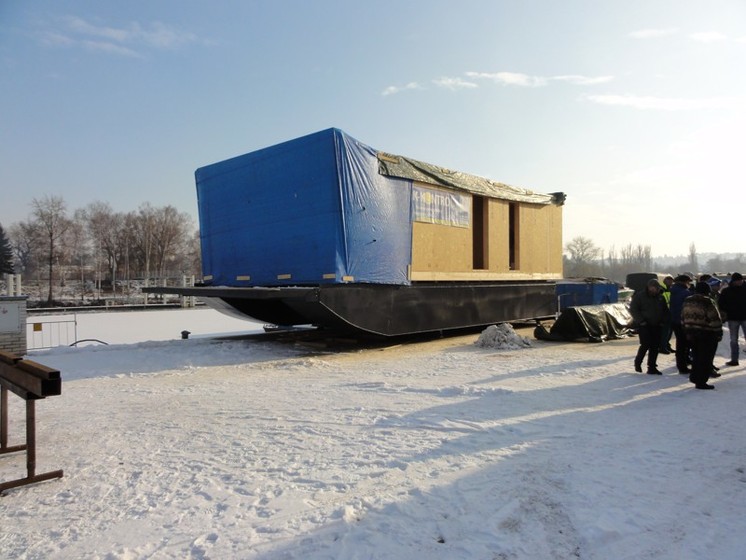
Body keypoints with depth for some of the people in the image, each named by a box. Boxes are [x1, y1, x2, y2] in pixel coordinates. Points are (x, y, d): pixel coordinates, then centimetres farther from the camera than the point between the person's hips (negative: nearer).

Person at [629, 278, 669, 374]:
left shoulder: (660, 297, 12)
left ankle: (652, 367, 12)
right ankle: (638, 362, 10)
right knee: (646, 344, -14)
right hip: (644, 326, -6)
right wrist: (641, 321, -15)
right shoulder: (639, 295, -6)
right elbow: (633, 309, -10)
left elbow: (665, 311, 21)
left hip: (657, 326, 6)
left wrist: (663, 321, 5)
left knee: (655, 346, 3)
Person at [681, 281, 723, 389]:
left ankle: (694, 376, 25)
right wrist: (718, 333, -6)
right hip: (706, 334, -6)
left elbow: (683, 318, 12)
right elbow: (715, 320, -15)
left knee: (697, 356, 20)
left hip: (691, 333, 7)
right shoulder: (708, 302, -16)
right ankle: (701, 382, 3)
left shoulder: (687, 301, 6)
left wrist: (687, 331, 19)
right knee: (705, 358, 1)